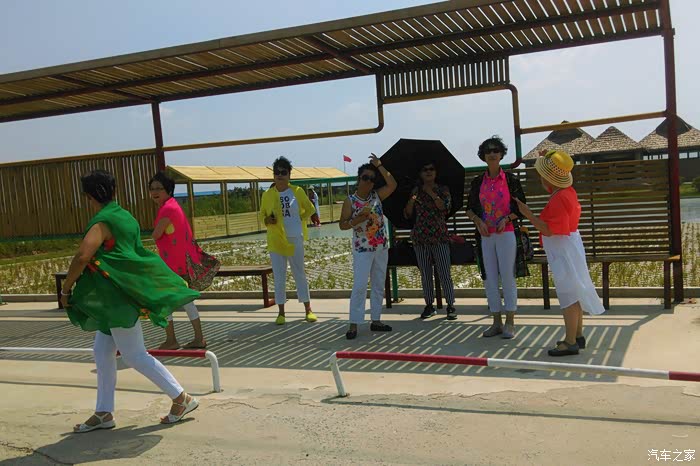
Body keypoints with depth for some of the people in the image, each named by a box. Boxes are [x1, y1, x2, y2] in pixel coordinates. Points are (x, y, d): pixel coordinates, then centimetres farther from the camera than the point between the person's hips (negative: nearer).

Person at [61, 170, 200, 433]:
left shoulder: (102, 222, -17)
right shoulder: (126, 217, 11)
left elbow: (82, 257, -28)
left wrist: (65, 290, -15)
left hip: (118, 298, -9)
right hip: (119, 297, 9)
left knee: (134, 356, -1)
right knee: (103, 352, 14)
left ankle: (182, 398, 5)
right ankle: (104, 413, 21)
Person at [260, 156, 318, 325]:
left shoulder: (297, 191, 0)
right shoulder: (267, 195, 2)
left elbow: (310, 209, 13)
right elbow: (262, 214, 14)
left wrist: (300, 219, 0)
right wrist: (267, 220, -7)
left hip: (295, 238, -1)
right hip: (275, 240, 1)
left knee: (299, 273, 5)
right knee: (278, 276, 5)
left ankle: (308, 309, 15)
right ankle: (281, 312, 14)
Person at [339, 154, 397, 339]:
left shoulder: (377, 196, 3)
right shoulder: (350, 201, -7)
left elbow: (392, 184, -11)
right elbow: (342, 224, -7)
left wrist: (379, 165, -10)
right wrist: (359, 218, -22)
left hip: (381, 248, 5)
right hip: (362, 249, -5)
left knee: (378, 285, 11)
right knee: (359, 286, -8)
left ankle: (376, 320, 21)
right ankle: (354, 324, -4)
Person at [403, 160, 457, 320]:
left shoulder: (443, 190, 6)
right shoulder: (416, 191, 12)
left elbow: (445, 207, -11)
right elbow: (407, 214, 7)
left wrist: (431, 193, -10)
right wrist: (412, 198, -6)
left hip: (439, 236, -3)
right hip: (420, 237, 3)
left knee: (444, 272, -6)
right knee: (425, 273, 6)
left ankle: (450, 305, 2)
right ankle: (429, 305, 14)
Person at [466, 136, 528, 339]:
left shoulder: (510, 179, 0)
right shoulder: (478, 181, 7)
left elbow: (521, 208, 2)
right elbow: (470, 209, 12)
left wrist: (506, 219, -14)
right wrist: (478, 221, -7)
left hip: (506, 233, -3)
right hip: (485, 236, 3)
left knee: (508, 277, -3)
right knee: (490, 278, 5)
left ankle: (510, 323, 5)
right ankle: (497, 322, 14)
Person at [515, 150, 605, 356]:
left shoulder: (559, 200, -26)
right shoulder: (566, 191, 5)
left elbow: (548, 230, -28)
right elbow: (546, 186, 25)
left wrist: (528, 214, -23)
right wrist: (544, 161, 12)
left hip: (563, 252, -10)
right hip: (569, 247, 10)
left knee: (568, 295, -5)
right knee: (574, 292, 17)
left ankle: (570, 343, 1)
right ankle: (578, 335, 28)